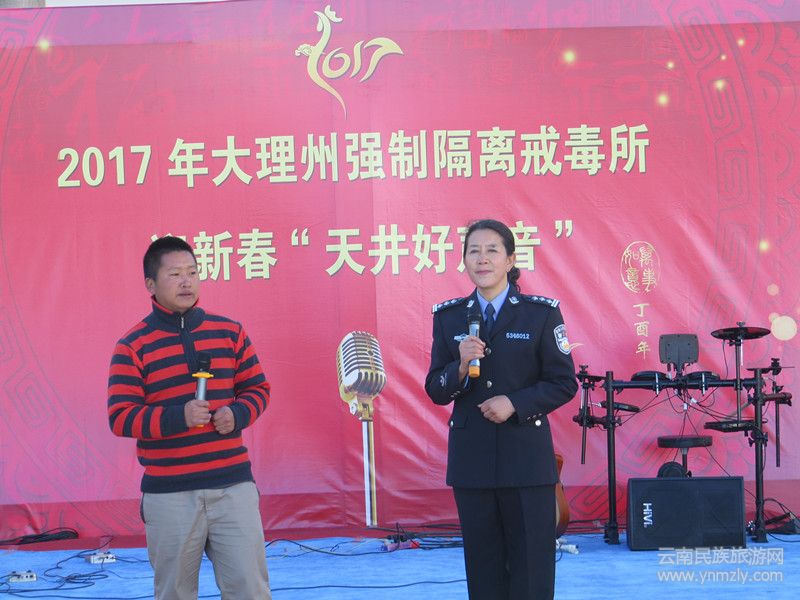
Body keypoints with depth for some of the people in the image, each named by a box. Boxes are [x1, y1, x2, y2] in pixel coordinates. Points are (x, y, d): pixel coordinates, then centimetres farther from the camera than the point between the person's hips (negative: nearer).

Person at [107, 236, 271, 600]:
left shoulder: (229, 333, 8)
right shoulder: (133, 346, -2)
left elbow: (257, 388, 14)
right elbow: (120, 417, -6)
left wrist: (238, 413, -8)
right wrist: (178, 417, -21)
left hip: (233, 485, 2)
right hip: (168, 495, -2)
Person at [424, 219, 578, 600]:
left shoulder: (541, 313, -1)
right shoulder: (448, 317, 7)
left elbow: (564, 383, -1)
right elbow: (435, 391, 6)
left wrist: (515, 404, -14)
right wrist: (460, 366, -14)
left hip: (526, 457, -2)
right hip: (471, 458, 2)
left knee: (531, 566, 0)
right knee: (483, 565, 8)